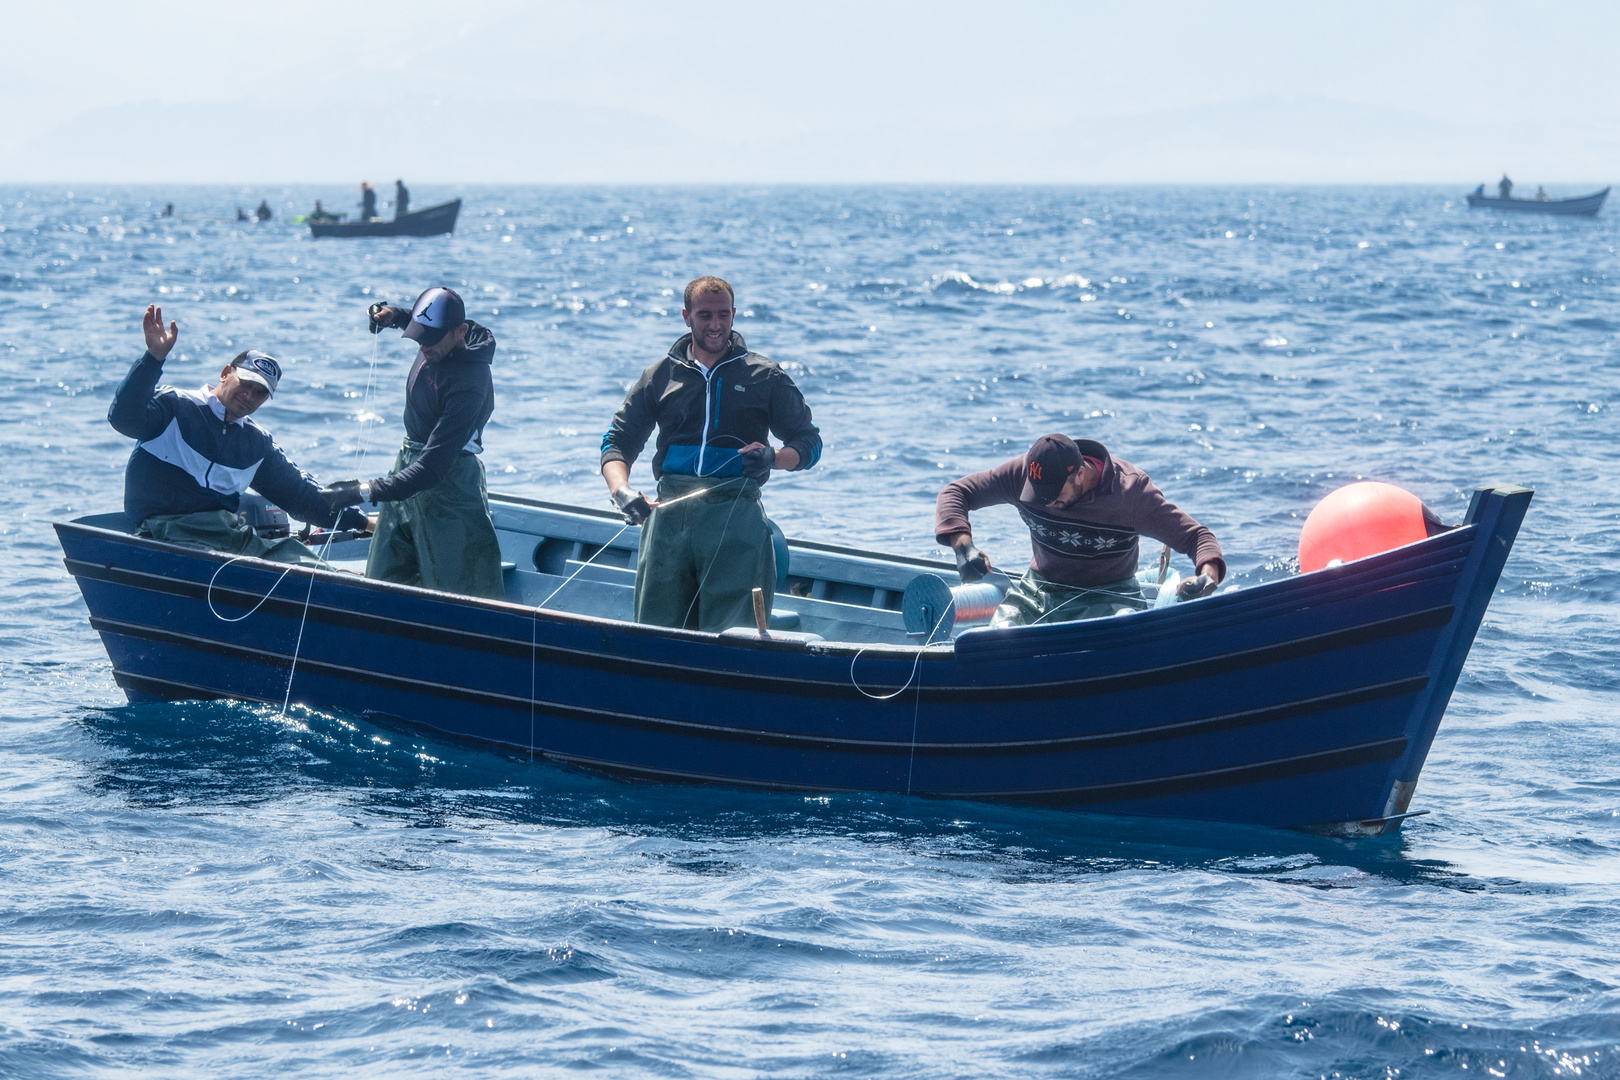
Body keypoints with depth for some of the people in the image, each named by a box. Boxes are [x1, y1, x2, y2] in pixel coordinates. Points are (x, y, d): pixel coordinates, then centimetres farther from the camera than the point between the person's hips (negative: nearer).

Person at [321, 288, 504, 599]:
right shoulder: (439, 342, -4)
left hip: (447, 482, -9)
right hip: (408, 463, 9)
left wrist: (367, 492, -35)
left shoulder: (469, 385, -29)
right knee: (384, 584, 10)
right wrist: (394, 316, 6)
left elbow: (434, 467, -32)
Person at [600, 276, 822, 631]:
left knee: (729, 638, -13)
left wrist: (773, 458, -11)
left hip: (735, 514, -2)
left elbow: (809, 443, 11)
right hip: (669, 512, 2)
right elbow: (617, 442, 11)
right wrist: (621, 492, -10)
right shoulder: (661, 376, 15)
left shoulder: (765, 377, 11)